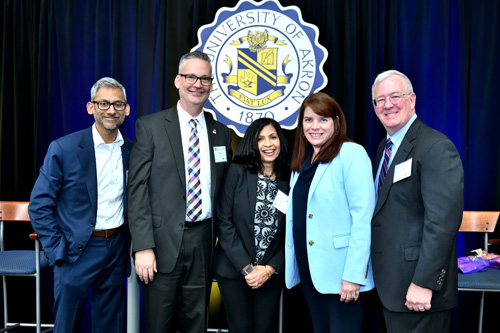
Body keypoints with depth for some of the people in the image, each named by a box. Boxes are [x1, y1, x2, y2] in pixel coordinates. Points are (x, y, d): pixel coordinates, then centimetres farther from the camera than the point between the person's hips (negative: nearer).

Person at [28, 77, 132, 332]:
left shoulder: (131, 151, 2)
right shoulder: (63, 149, -10)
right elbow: (39, 206, -8)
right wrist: (57, 251, -12)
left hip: (117, 250, 4)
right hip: (76, 253, -3)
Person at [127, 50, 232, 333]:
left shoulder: (221, 132, 8)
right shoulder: (150, 126, -4)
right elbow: (137, 188, -8)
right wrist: (143, 247, -14)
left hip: (204, 243, 3)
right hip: (164, 243, -3)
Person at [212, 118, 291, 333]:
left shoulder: (288, 180, 1)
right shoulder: (237, 171, -5)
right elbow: (224, 221, -8)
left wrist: (270, 269, -7)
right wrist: (245, 266, -11)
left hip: (271, 273, 2)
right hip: (234, 269, -2)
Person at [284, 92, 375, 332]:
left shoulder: (351, 154, -11)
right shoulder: (302, 161, 11)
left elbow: (363, 216, -17)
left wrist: (353, 275, -20)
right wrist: (292, 264, 8)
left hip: (339, 274, -7)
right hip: (307, 268, 7)